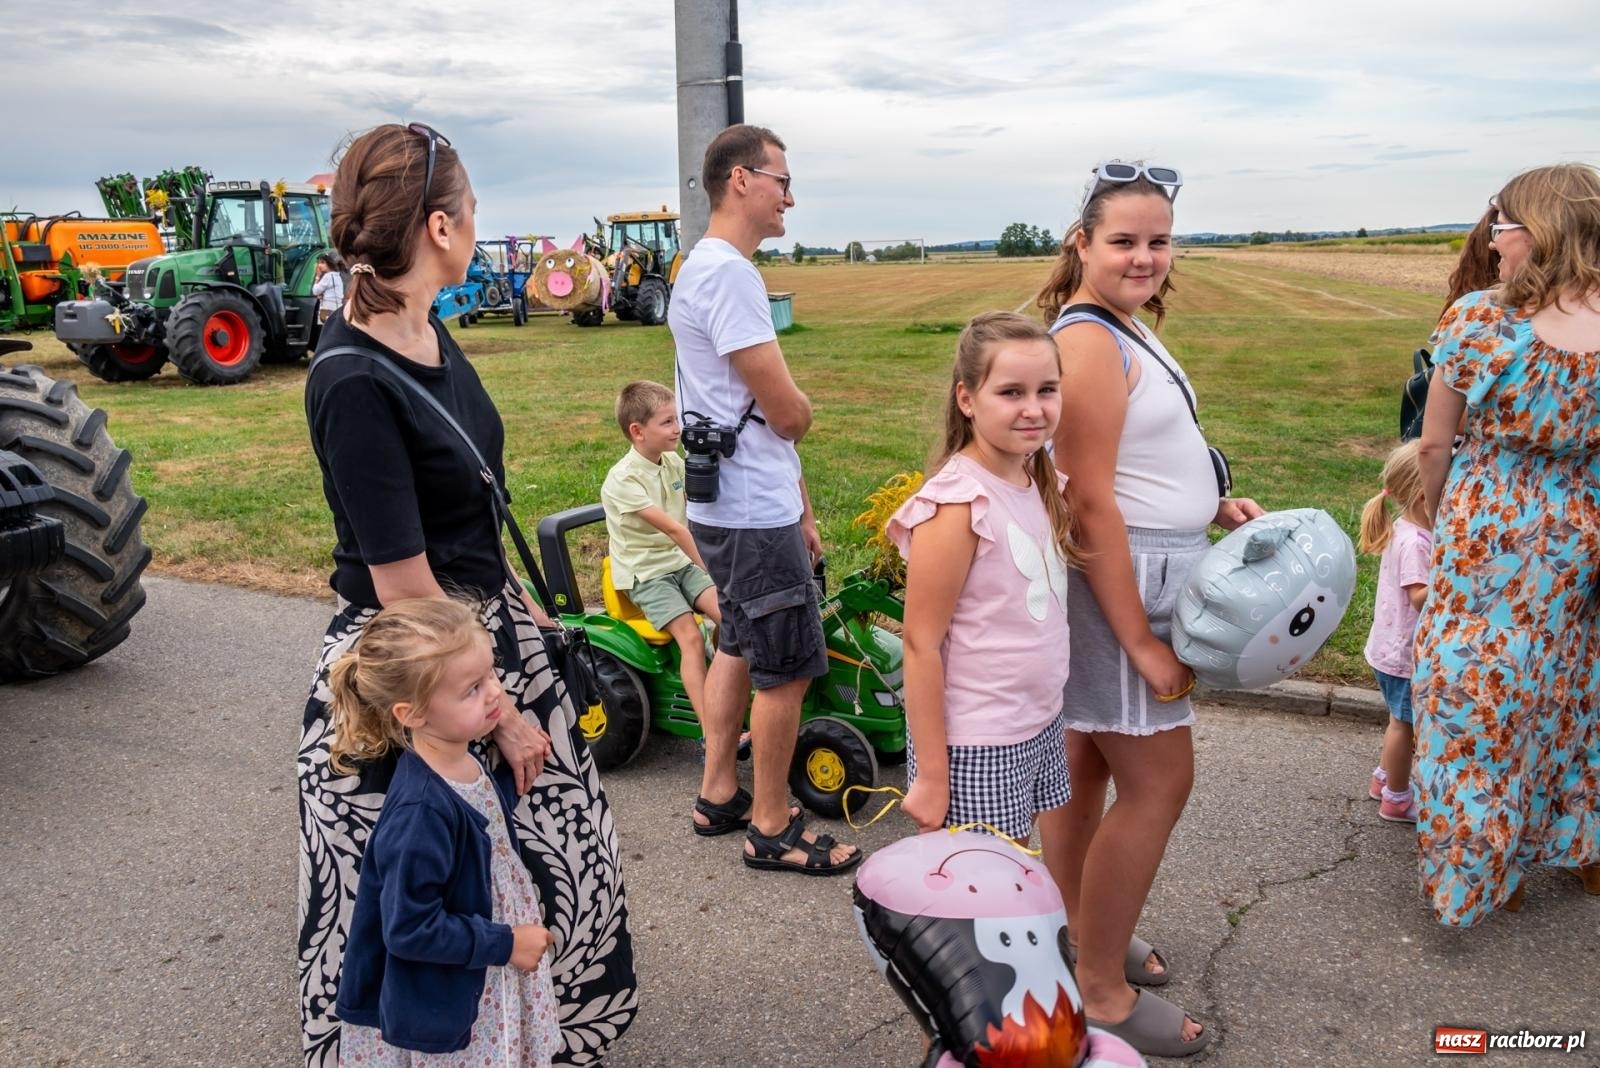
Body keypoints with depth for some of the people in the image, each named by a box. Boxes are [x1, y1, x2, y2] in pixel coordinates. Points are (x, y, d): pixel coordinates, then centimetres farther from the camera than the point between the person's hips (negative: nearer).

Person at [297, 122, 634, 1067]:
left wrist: (525, 614, 16)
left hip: (494, 631, 9)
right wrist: (497, 715, -14)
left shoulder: (432, 335, 2)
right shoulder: (354, 383, -24)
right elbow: (405, 590, -21)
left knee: (568, 847, 20)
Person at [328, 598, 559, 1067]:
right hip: (449, 1006, -8)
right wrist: (505, 943, -20)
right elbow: (410, 928, -27)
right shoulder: (422, 811, -32)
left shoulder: (466, 764, -6)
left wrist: (513, 763, -5)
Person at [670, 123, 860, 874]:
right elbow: (788, 413, -22)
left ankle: (718, 796, 33)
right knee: (788, 668, 1)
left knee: (738, 646, 20)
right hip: (755, 512, -10)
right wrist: (802, 406, 4)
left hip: (731, 504, 10)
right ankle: (772, 828, 16)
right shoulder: (727, 272, -19)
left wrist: (800, 508, 18)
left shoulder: (711, 267, 14)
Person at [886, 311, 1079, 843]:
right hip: (975, 748, -7)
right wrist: (930, 778, -16)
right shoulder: (957, 504, -21)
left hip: (1041, 730, 7)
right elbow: (921, 645, -19)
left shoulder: (1041, 482, 1)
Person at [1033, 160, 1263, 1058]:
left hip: (1146, 572, 10)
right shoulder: (1090, 343, -20)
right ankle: (1100, 990, 14)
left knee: (1089, 766, 18)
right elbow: (1092, 505, -23)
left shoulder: (1123, 328, 11)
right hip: (1119, 584, -10)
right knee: (1159, 784, -1)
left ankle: (1077, 936, 35)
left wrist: (1213, 504, 8)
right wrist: (1142, 642, -21)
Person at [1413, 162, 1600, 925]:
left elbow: (1434, 444, -9)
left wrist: (1437, 516, 8)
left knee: (1479, 694, 12)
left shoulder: (1475, 320, -16)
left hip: (1489, 538, -3)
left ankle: (1482, 872, 26)